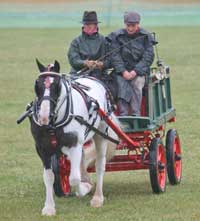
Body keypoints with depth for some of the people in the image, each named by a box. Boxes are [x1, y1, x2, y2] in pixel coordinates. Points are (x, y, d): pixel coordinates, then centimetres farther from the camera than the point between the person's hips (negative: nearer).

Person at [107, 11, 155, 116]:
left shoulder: (145, 37, 4)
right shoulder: (117, 36, 5)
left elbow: (148, 57, -2)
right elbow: (115, 56, -1)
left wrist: (135, 72, -14)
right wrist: (123, 72, -15)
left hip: (138, 71, -1)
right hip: (122, 71, 1)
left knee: (137, 83, -29)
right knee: (122, 85, -27)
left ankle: (135, 115, -27)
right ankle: (123, 114, -33)